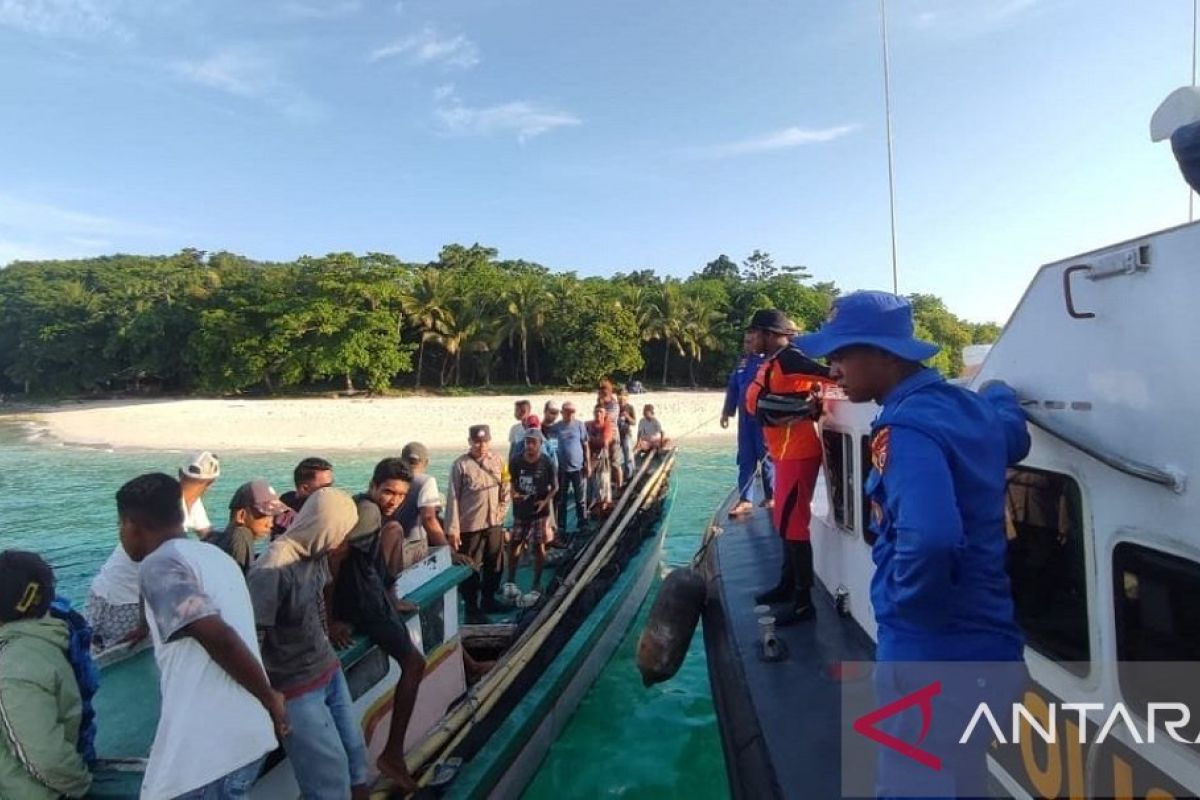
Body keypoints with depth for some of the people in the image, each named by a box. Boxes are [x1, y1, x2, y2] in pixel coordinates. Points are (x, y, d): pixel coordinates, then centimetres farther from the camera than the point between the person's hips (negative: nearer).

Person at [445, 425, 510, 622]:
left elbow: (505, 489, 10)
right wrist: (453, 529, -15)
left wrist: (501, 511, 0)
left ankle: (488, 601, 38)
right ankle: (472, 608, 23)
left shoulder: (498, 461, 0)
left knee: (494, 565, 18)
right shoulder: (461, 464, -13)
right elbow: (453, 498, -12)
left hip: (494, 523, 5)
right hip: (470, 526, -5)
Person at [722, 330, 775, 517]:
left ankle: (770, 496, 18)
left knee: (766, 457, 4)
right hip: (745, 418, 6)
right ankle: (744, 499, 10)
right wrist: (727, 411, 15)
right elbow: (732, 388, 17)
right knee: (745, 459, 6)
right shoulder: (742, 363, 12)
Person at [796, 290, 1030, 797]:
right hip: (983, 644, 9)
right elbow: (1013, 438, 28)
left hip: (930, 654, -9)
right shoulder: (974, 406, 4)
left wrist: (906, 601, -22)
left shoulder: (906, 430, -23)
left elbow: (929, 538, -37)